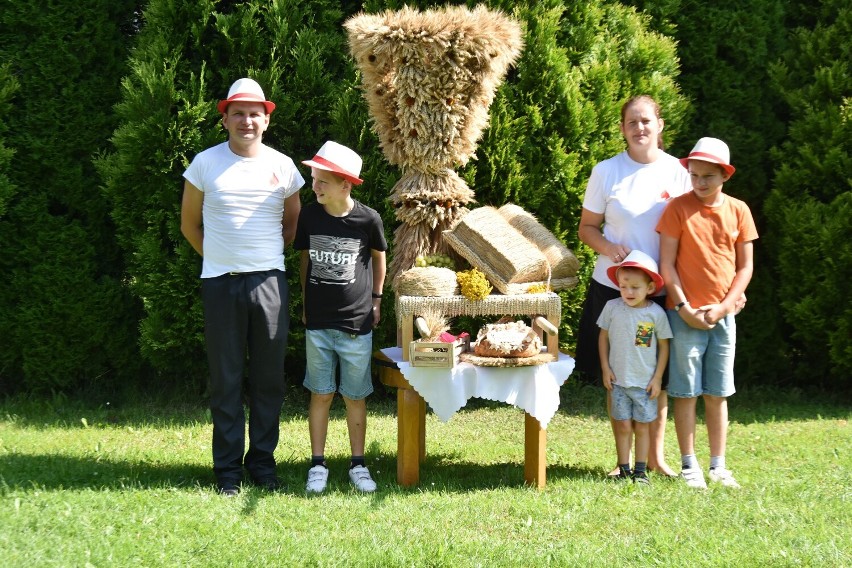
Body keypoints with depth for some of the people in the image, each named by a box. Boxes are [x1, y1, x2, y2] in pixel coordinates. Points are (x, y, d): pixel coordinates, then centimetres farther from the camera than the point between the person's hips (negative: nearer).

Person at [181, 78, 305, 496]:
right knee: (225, 379, 2)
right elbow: (189, 223, 12)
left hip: (269, 282, 1)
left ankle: (262, 461, 17)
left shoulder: (283, 166, 5)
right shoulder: (205, 164, 2)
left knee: (268, 377, 5)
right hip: (220, 284, -1)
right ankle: (228, 468, 9)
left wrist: (267, 257, 12)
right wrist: (219, 257, 9)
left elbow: (293, 223, 18)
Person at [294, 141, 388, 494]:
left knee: (355, 396, 7)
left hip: (356, 324, -1)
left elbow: (378, 257, 10)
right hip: (318, 323, 1)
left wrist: (376, 299, 12)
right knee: (321, 394, 7)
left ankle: (358, 465, 17)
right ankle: (318, 464, 15)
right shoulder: (309, 216, -3)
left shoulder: (368, 219, -9)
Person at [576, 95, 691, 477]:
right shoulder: (606, 172, 0)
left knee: (659, 375, 6)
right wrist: (607, 247, -15)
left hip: (661, 288, 1)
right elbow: (586, 228, 7)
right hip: (613, 286, 0)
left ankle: (656, 454, 19)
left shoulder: (677, 172, 2)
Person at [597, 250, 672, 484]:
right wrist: (605, 369, 1)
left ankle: (640, 470, 14)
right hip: (618, 380, 1)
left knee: (642, 427, 6)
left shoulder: (656, 313, -9)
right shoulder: (612, 308, -6)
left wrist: (657, 378, -2)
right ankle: (624, 469, 10)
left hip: (645, 383, -1)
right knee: (623, 426, 2)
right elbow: (603, 337, 6)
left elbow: (664, 346, 0)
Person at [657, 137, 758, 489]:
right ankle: (689, 465, 8)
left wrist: (724, 306, -5)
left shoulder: (738, 210, 3)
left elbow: (745, 266, 6)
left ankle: (718, 466, 14)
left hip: (722, 315, 3)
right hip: (685, 314, -2)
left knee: (717, 394, 8)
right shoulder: (679, 208, -4)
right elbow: (667, 264, -5)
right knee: (686, 392, 1)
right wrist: (684, 307, -11)